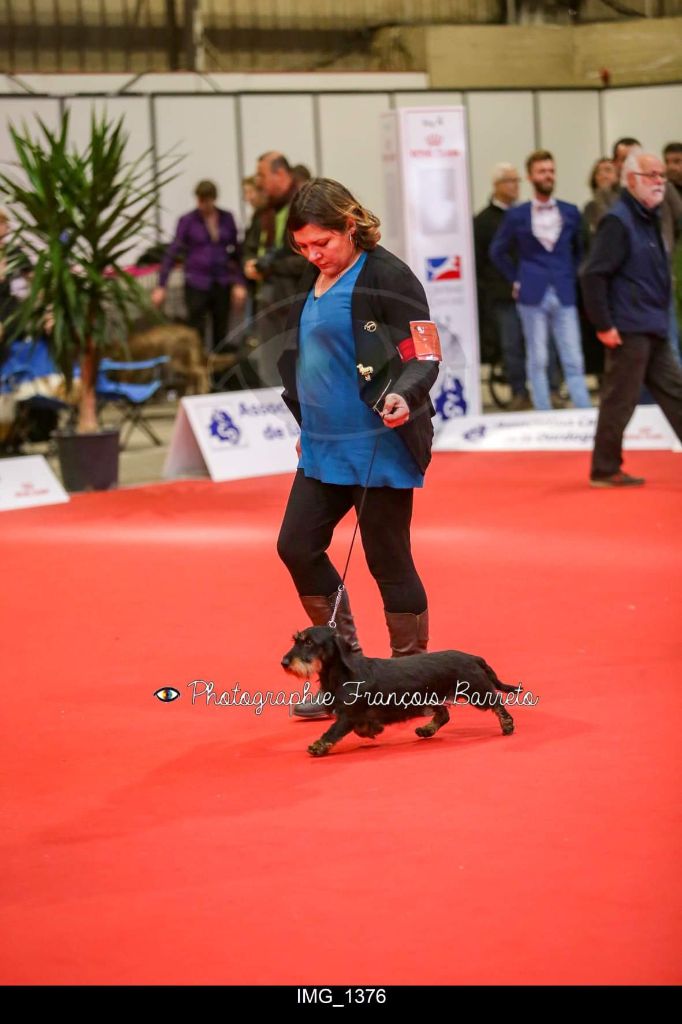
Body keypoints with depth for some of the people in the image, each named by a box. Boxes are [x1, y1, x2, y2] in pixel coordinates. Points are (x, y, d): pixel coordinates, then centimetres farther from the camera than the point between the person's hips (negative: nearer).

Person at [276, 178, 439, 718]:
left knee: (388, 560, -2)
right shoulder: (315, 281, 12)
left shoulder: (387, 276, -13)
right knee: (298, 546, 7)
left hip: (378, 446, -9)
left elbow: (424, 354, -16)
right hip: (323, 447, 9)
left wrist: (404, 396, -34)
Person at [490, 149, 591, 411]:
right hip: (533, 295, -1)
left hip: (564, 294, 1)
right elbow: (498, 251, 13)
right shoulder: (516, 215, 3)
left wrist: (573, 276, 10)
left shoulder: (571, 212, 8)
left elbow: (580, 249, 20)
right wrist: (516, 279, 7)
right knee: (537, 360, 2)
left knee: (573, 361, -2)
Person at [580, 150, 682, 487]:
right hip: (629, 330, -9)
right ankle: (605, 470, 8)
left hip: (653, 331, 9)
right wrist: (604, 325, -19)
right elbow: (592, 275, -20)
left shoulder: (649, 219, 13)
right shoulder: (618, 221, -15)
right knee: (619, 401, -2)